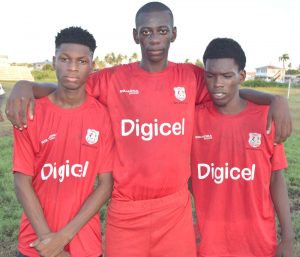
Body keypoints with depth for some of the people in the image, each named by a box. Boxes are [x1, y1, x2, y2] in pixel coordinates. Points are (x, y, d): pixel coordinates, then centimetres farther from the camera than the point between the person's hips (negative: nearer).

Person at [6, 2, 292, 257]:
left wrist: (276, 100, -8)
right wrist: (24, 86, -17)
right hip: (125, 209, -1)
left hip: (176, 208, 1)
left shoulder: (192, 77, 1)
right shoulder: (113, 79, -3)